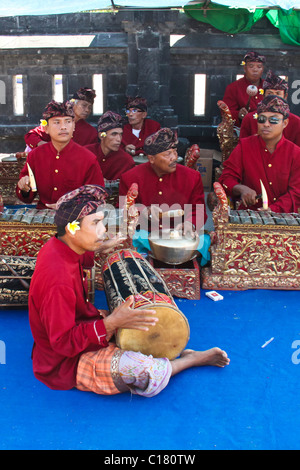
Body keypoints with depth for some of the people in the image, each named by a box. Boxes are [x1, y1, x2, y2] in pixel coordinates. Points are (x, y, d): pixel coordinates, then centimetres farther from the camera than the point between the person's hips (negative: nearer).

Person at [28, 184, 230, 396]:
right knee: (149, 373, -25)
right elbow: (64, 343, -29)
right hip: (66, 364, -11)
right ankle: (193, 359, 3)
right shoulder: (58, 278, -33)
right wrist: (110, 323, -35)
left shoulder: (57, 248, -2)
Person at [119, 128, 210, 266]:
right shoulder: (130, 178, 1)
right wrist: (145, 212, -16)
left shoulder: (192, 177, 5)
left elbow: (199, 211, 7)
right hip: (145, 234, -1)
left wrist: (189, 224, -16)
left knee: (204, 242, -27)